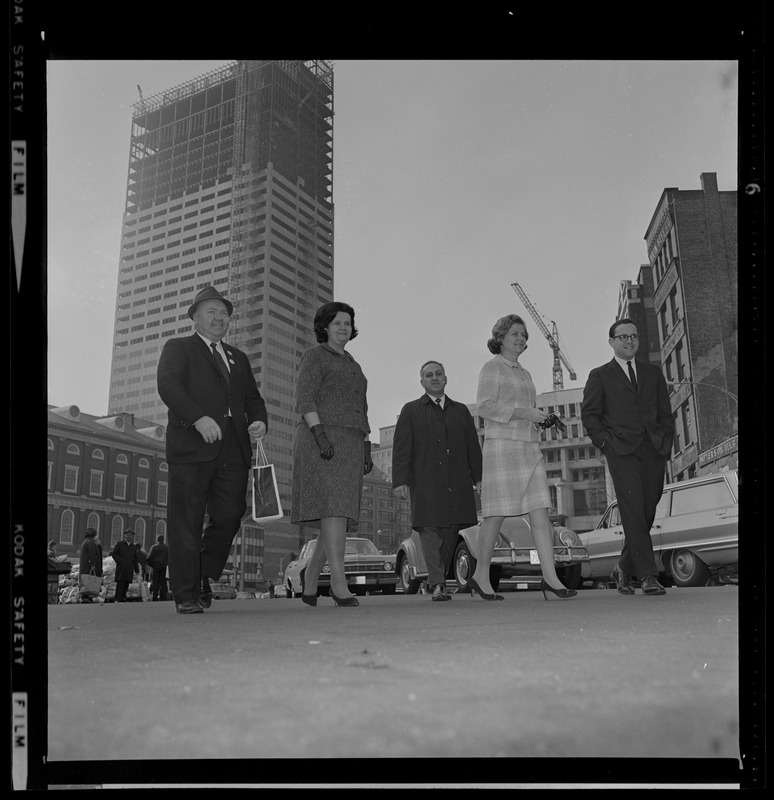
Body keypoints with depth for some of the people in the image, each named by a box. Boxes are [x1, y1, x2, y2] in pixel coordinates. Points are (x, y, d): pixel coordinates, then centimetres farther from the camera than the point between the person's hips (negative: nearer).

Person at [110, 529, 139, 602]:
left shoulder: (133, 547, 17)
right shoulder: (119, 544, 5)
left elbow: (135, 559, 19)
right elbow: (114, 554, 0)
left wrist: (137, 570, 14)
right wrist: (120, 561, -10)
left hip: (129, 569, 4)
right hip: (121, 568, -4)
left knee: (126, 585, 1)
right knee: (120, 584, -12)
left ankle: (123, 599, 5)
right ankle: (118, 600, -12)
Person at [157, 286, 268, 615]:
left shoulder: (238, 358, 28)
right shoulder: (178, 348, 10)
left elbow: (252, 398, 25)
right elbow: (168, 385, -7)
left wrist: (259, 421, 1)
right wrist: (198, 418, -22)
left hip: (233, 450, 5)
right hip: (192, 447, -5)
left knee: (229, 516, -1)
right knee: (186, 522, -3)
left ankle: (205, 577, 20)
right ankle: (185, 594, 4)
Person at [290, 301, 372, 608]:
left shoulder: (353, 365, 26)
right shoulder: (314, 356, 3)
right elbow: (304, 398, -10)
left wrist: (367, 451, 16)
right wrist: (319, 434, -23)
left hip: (349, 445, 7)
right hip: (320, 441, -7)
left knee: (342, 516, 2)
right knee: (333, 506, -20)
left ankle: (309, 580, 14)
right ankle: (339, 582, -25)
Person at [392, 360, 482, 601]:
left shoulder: (461, 410, 21)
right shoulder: (411, 411, 11)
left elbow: (473, 446, 17)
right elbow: (401, 448, 2)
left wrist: (478, 477, 6)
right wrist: (400, 481, -8)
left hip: (456, 484, 3)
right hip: (425, 483, -3)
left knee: (450, 531, 2)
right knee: (429, 529, -11)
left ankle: (437, 581, 16)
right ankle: (438, 584, -13)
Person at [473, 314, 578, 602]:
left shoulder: (525, 374, 24)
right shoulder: (492, 367, 0)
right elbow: (486, 407, -12)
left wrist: (541, 419, 10)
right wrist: (523, 413, -19)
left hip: (529, 447, 7)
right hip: (501, 444, -7)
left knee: (540, 511, -4)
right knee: (498, 513, -6)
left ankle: (550, 577, -8)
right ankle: (481, 575, 7)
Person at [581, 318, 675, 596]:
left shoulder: (653, 372, 21)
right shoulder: (599, 376, 10)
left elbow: (665, 412, 19)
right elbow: (589, 414, 5)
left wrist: (666, 442, 6)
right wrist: (605, 442, -6)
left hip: (654, 451, 4)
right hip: (622, 451, -4)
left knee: (646, 514, 4)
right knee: (633, 514, -12)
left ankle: (624, 568, 21)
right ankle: (648, 575, -11)